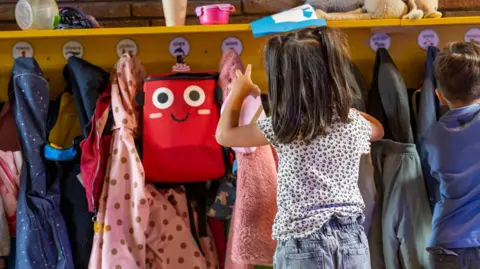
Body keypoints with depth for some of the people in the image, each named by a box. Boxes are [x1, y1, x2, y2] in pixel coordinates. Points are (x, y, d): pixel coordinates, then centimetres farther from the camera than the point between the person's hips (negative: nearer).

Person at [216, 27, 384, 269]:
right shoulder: (354, 122, 2)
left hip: (304, 243, -5)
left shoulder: (284, 127, -11)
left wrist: (239, 91, 19)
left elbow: (224, 135, 3)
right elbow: (378, 130, 29)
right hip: (353, 238, 5)